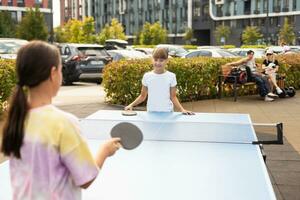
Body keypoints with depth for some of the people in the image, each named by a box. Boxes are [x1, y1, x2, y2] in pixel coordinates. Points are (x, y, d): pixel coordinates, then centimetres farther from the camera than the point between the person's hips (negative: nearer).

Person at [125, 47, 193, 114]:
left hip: (167, 112, -1)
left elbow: (173, 97, 3)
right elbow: (142, 96, 10)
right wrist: (131, 105, -3)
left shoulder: (171, 76, -3)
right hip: (151, 112, 1)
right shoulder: (147, 76, 1)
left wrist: (182, 109, -10)